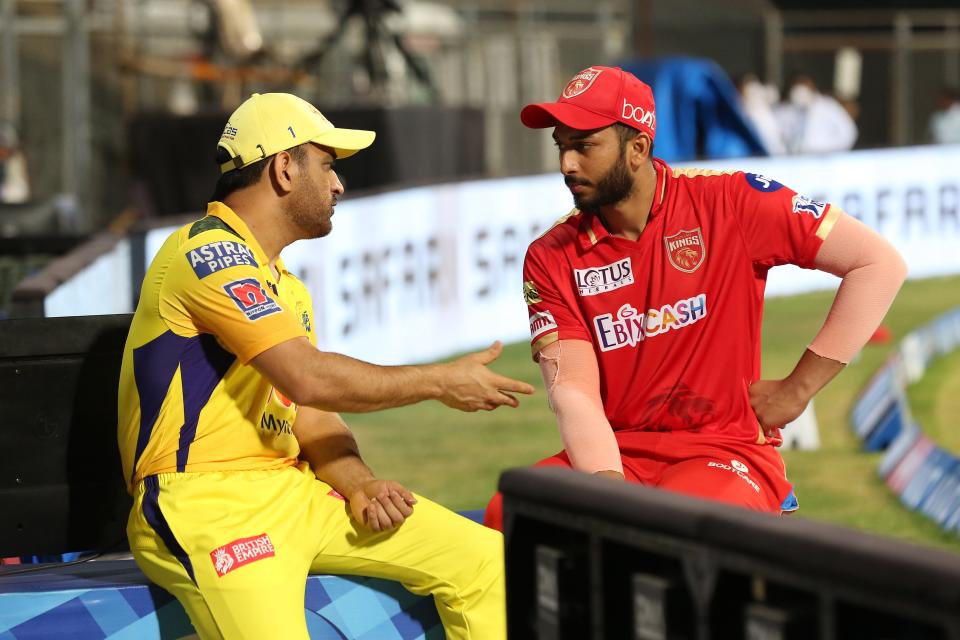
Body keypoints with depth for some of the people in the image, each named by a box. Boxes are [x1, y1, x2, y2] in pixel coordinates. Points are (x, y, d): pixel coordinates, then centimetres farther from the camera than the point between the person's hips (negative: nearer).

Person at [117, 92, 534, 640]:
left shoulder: (289, 288, 23)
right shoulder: (209, 251, -10)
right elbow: (310, 379, -18)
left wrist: (358, 486, -3)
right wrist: (442, 382, -8)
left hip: (293, 493, 9)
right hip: (205, 506, -9)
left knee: (484, 559, 0)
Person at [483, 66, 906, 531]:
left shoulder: (728, 203, -7)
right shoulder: (550, 259, 2)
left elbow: (880, 265, -6)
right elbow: (572, 392, -7)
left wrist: (798, 388, -5)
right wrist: (606, 485, -27)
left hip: (727, 450, -3)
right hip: (615, 452, 3)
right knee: (507, 515, -27)